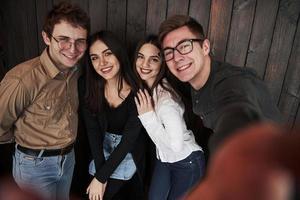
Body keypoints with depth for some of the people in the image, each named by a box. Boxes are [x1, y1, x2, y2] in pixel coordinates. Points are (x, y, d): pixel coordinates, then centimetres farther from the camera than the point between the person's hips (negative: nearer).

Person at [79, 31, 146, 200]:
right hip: (103, 150, 3)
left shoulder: (138, 91, -26)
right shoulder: (88, 86, -16)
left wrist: (101, 177, -19)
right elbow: (93, 130, -13)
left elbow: (129, 139, -22)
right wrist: (99, 171, -19)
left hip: (130, 154, -3)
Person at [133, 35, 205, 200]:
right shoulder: (141, 89, -7)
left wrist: (148, 116, -28)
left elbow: (176, 144, -31)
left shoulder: (166, 98, -29)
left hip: (187, 163, -6)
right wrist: (146, 115, -11)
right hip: (163, 159, 7)